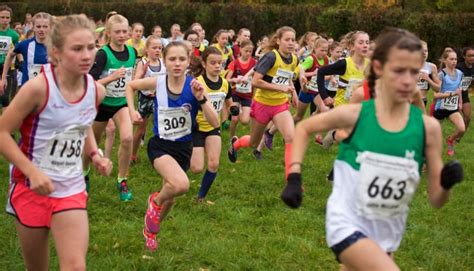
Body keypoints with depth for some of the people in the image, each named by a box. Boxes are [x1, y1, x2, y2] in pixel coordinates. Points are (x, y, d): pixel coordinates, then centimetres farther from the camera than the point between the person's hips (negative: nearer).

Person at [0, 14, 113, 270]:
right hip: (32, 187, -3)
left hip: (72, 190, 3)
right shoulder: (38, 87, -21)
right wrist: (33, 172, -23)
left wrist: (95, 155, -1)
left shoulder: (96, 91, -5)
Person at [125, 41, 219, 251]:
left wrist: (201, 98, -31)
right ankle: (155, 201, 2)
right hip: (160, 145, -3)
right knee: (181, 184, -31)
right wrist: (132, 111, -2)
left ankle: (150, 230, 47)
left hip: (184, 147, 3)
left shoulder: (194, 86, -13)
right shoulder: (157, 83, -12)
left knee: (170, 197, 17)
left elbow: (215, 123, -19)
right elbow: (130, 86, 9)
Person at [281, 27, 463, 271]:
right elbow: (303, 128, 5)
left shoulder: (428, 127, -9)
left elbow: (436, 201, -3)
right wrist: (294, 178, -4)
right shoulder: (354, 115, -15)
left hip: (387, 232, 4)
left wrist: (446, 184, -25)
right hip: (347, 223, -4)